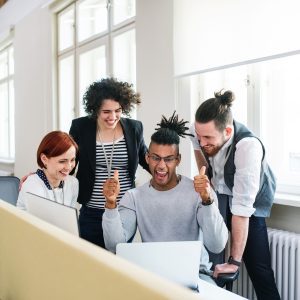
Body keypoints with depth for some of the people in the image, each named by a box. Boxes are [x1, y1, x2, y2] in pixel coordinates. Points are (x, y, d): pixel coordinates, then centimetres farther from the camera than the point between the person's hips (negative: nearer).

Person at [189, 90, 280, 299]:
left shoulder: (248, 146, -39)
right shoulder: (200, 130, -22)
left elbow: (242, 207, -38)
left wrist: (234, 261, -35)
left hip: (252, 200, -4)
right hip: (218, 192, 4)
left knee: (259, 266, -8)